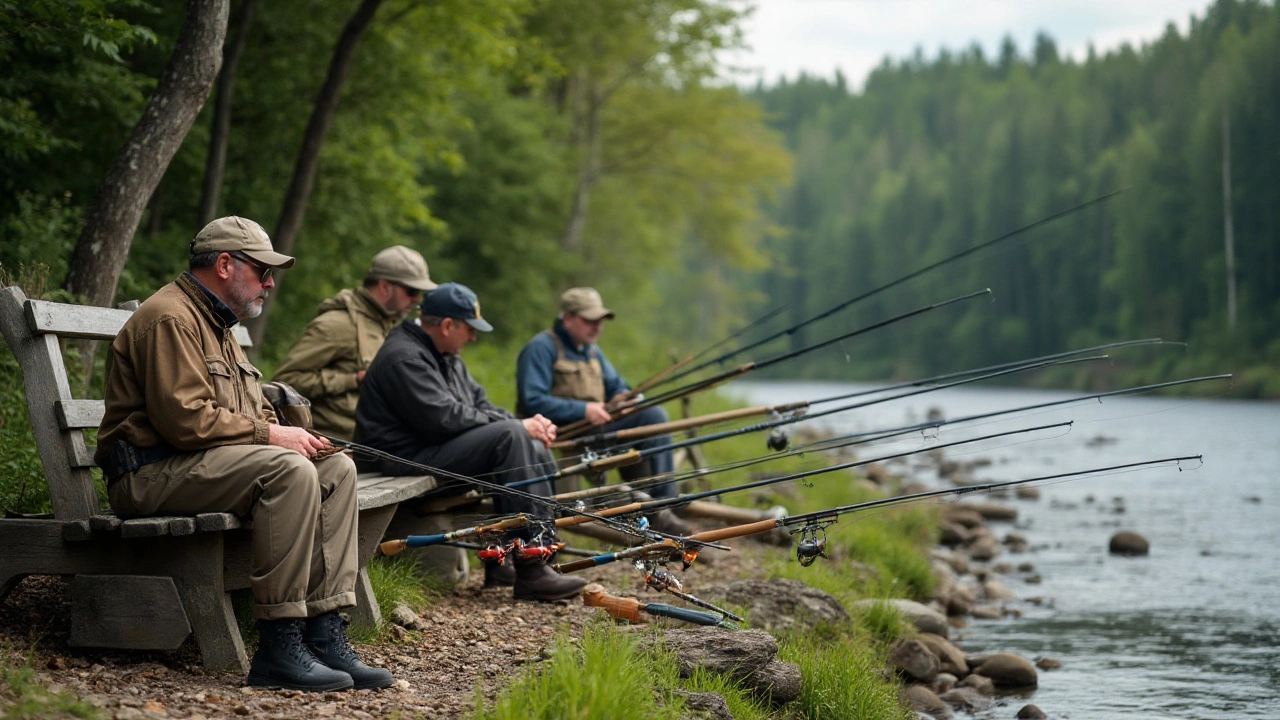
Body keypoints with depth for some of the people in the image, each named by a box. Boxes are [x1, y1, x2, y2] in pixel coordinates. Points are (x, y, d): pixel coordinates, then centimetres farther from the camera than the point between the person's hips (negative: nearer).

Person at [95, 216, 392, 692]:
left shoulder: (215, 323, 24)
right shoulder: (170, 317, -11)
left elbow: (248, 412, 26)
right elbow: (185, 418, -22)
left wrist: (284, 433, 4)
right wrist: (268, 434, -15)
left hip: (203, 463, 11)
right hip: (152, 471, -11)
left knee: (336, 469, -3)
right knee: (289, 471, -31)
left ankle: (325, 635, -11)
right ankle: (279, 648, -31)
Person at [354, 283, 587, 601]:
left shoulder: (446, 356, 19)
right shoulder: (404, 357, -16)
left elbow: (479, 404, 19)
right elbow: (445, 418, -24)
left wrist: (528, 424, -2)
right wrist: (517, 425, -18)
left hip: (438, 448, 11)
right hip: (408, 458, -11)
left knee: (536, 450, 0)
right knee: (509, 436, -25)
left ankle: (501, 561, 1)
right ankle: (531, 571, -27)